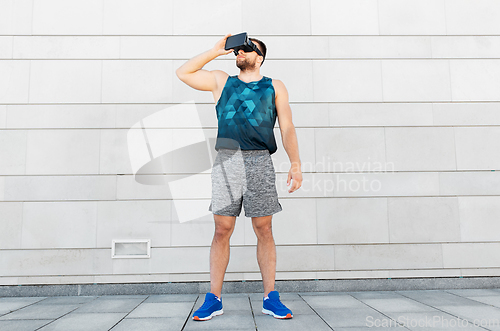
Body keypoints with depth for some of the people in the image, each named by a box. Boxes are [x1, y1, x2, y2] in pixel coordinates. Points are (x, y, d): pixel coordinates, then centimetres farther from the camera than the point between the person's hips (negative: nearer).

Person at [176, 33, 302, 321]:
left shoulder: (275, 87, 16)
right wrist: (216, 51, 17)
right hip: (226, 161, 1)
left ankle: (271, 298, 10)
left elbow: (287, 128, 9)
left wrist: (296, 163, -4)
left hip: (260, 162, 0)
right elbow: (183, 73, 21)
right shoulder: (221, 81, 20)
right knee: (222, 230, 0)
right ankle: (214, 299, 8)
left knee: (264, 230, 0)